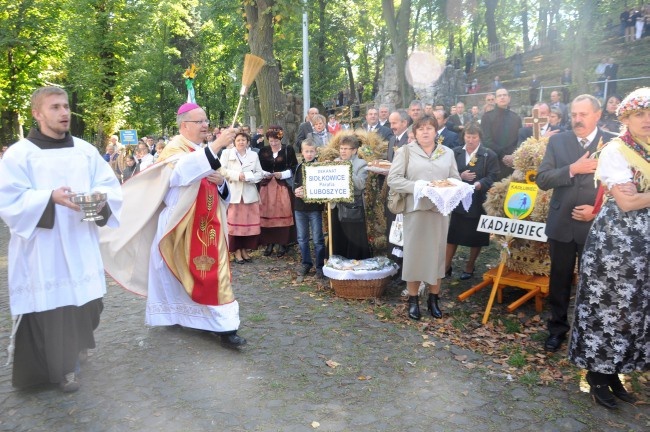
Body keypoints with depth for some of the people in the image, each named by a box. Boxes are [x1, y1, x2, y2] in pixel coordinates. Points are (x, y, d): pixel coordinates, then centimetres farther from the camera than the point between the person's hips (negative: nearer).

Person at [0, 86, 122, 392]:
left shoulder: (86, 150, 9)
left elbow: (111, 187, 5)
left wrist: (98, 198, -17)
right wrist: (50, 198, -24)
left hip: (80, 248, 4)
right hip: (41, 252, -4)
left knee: (83, 303, 10)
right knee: (47, 308, -1)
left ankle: (70, 356, 35)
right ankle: (58, 365, 17)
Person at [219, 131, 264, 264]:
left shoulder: (254, 155, 11)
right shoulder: (227, 153, 4)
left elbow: (259, 174, 5)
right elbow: (222, 170, -6)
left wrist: (247, 176, -11)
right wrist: (237, 175, -15)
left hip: (249, 193, 3)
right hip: (233, 193, -2)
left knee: (249, 222, 3)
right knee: (234, 222, -2)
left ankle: (245, 249, 15)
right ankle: (236, 250, 6)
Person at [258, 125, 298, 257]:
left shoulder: (289, 150, 0)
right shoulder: (263, 151, 9)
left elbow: (294, 168, -1)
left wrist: (282, 174, -13)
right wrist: (264, 174, -8)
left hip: (283, 186, -2)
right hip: (266, 186, 2)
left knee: (283, 213, -6)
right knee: (267, 214, -1)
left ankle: (282, 244, 3)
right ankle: (269, 243, 8)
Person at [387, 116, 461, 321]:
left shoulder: (447, 153, 12)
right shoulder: (406, 151, 2)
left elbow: (456, 180, 10)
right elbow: (393, 179, -5)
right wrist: (416, 186, -18)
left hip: (440, 209, 3)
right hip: (415, 208, -3)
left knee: (436, 253, 8)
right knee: (414, 252, 1)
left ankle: (434, 299, 21)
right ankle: (413, 300, 13)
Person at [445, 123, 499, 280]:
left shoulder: (489, 155, -3)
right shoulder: (455, 152, 7)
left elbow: (492, 177, -11)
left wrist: (479, 184, -29)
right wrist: (460, 176, -16)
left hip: (478, 202, -2)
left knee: (475, 237, 9)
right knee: (451, 235, 5)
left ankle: (469, 267, 27)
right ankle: (446, 267, 16)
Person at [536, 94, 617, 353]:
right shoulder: (557, 141, 2)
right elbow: (542, 179, -5)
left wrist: (597, 210, -15)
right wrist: (572, 169, -18)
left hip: (596, 225, -1)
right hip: (561, 224, 2)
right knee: (559, 280, 13)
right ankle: (557, 329, 30)